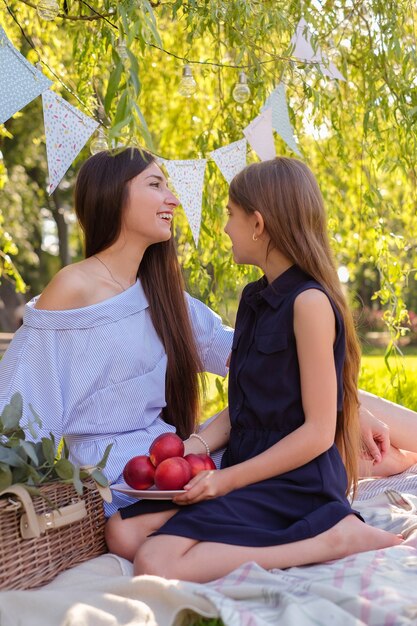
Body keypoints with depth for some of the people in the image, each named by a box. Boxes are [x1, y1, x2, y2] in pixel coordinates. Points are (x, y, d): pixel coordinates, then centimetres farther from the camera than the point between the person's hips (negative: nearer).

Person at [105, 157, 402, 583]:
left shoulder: (310, 303, -14)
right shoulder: (254, 298, 14)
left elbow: (319, 431, -16)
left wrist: (228, 479, -15)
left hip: (295, 482, -9)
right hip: (246, 470, 9)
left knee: (157, 565, -24)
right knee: (122, 534, -7)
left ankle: (333, 538, -13)